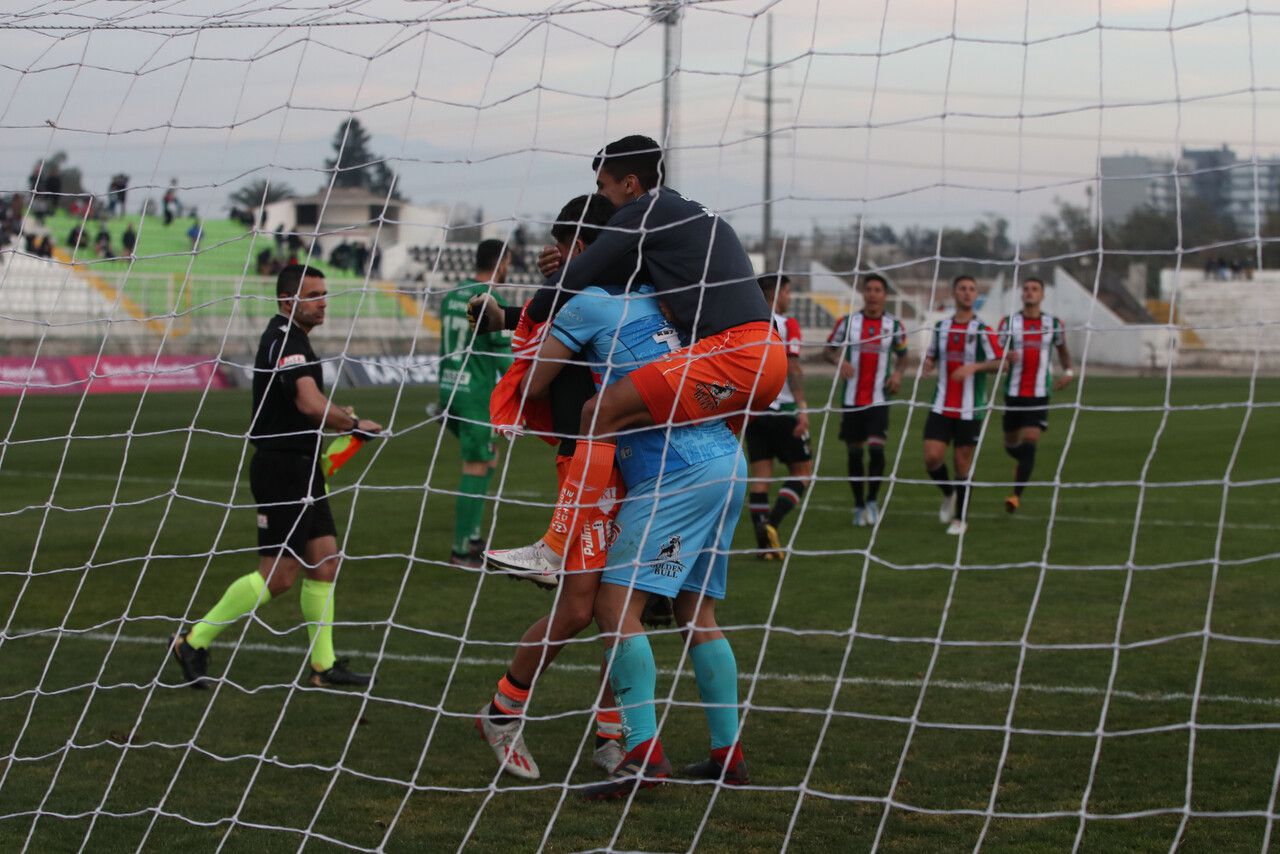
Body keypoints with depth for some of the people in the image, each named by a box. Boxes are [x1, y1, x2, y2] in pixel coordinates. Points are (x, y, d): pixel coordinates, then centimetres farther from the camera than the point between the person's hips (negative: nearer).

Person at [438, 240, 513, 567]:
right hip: (477, 395, -8)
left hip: (449, 391, 8)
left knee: (489, 458, 20)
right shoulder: (493, 303, -14)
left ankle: (471, 535, 18)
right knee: (475, 470, -1)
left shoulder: (451, 296, 10)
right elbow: (504, 357, -14)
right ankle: (461, 550, 1)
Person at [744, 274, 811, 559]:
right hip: (781, 407, -5)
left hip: (752, 408, 5)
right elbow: (793, 368, -15)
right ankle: (771, 524, -11)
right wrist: (802, 408, -17)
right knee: (802, 470, 7)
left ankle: (764, 544, -1)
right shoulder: (786, 325, -6)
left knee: (760, 476, 5)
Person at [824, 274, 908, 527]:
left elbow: (902, 354, 17)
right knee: (855, 452, 5)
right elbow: (828, 350, 6)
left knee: (876, 448, -16)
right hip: (851, 399, 1)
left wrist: (898, 373, -3)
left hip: (879, 399, -1)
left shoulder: (895, 325, 3)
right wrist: (839, 361, -16)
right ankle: (859, 506, 18)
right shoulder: (848, 322, 2)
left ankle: (872, 500, 2)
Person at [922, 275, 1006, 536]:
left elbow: (1000, 362, -11)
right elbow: (932, 355, 21)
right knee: (932, 458, -9)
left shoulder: (982, 331, -5)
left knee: (963, 463, 1)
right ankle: (948, 493, 21)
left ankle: (960, 519, 15)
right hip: (942, 406, 3)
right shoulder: (941, 327, 8)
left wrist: (974, 367, -27)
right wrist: (928, 363, -2)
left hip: (970, 409, -3)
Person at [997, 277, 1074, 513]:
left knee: (1030, 444, -15)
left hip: (1039, 395, -1)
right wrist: (1005, 358, -22)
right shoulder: (1009, 323, 3)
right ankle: (1024, 463, 48)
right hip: (1013, 393, 1)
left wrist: (1068, 372, 4)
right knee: (1011, 445, 13)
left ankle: (1016, 494, -14)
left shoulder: (1053, 324, 5)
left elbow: (1063, 350, 21)